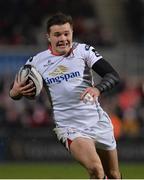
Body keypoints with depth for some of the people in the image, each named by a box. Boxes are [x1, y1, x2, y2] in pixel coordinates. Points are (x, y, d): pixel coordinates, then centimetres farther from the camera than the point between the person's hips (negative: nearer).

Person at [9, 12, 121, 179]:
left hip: (98, 121, 2)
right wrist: (15, 92, -16)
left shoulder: (83, 51, -1)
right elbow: (14, 93, 9)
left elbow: (113, 76, -9)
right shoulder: (37, 61, 1)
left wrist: (97, 89, -30)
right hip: (69, 127, -2)